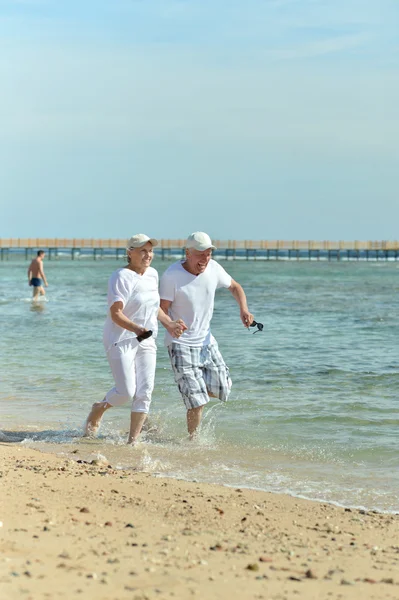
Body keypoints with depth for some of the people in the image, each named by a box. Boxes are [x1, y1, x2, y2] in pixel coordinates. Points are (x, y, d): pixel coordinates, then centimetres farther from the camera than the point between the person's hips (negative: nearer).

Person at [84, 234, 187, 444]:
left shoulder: (152, 274, 11)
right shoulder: (121, 277, -14)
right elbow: (115, 314, -22)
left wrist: (170, 324, 18)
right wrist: (137, 329, -36)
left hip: (146, 340, 7)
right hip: (121, 339, -7)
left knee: (145, 392, -2)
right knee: (126, 391, -13)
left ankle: (133, 440, 6)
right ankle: (98, 409, 18)